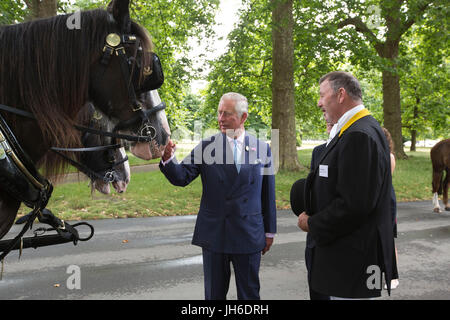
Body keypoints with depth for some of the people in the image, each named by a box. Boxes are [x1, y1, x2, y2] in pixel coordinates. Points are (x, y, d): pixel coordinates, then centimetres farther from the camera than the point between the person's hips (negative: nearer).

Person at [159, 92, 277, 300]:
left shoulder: (262, 149, 2)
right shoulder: (206, 146, -1)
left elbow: (268, 194, 5)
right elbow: (182, 177, -8)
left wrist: (270, 231, 8)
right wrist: (168, 158, -28)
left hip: (248, 235, 0)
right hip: (214, 234, 0)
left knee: (249, 294, 12)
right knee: (214, 294, 14)